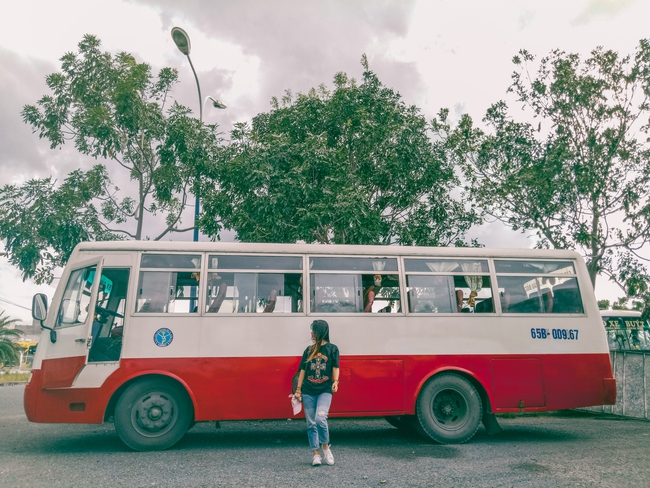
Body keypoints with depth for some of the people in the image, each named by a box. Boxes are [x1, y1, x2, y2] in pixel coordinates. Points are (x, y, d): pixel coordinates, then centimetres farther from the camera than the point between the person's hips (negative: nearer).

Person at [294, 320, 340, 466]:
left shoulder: (332, 349, 2)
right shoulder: (309, 350, 10)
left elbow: (335, 368, -1)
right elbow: (303, 370, 12)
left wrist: (335, 381, -19)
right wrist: (298, 389, 9)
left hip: (325, 391, -3)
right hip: (308, 392, 4)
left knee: (320, 418, -19)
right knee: (311, 424, 4)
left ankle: (325, 446, 6)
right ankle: (316, 454, 15)